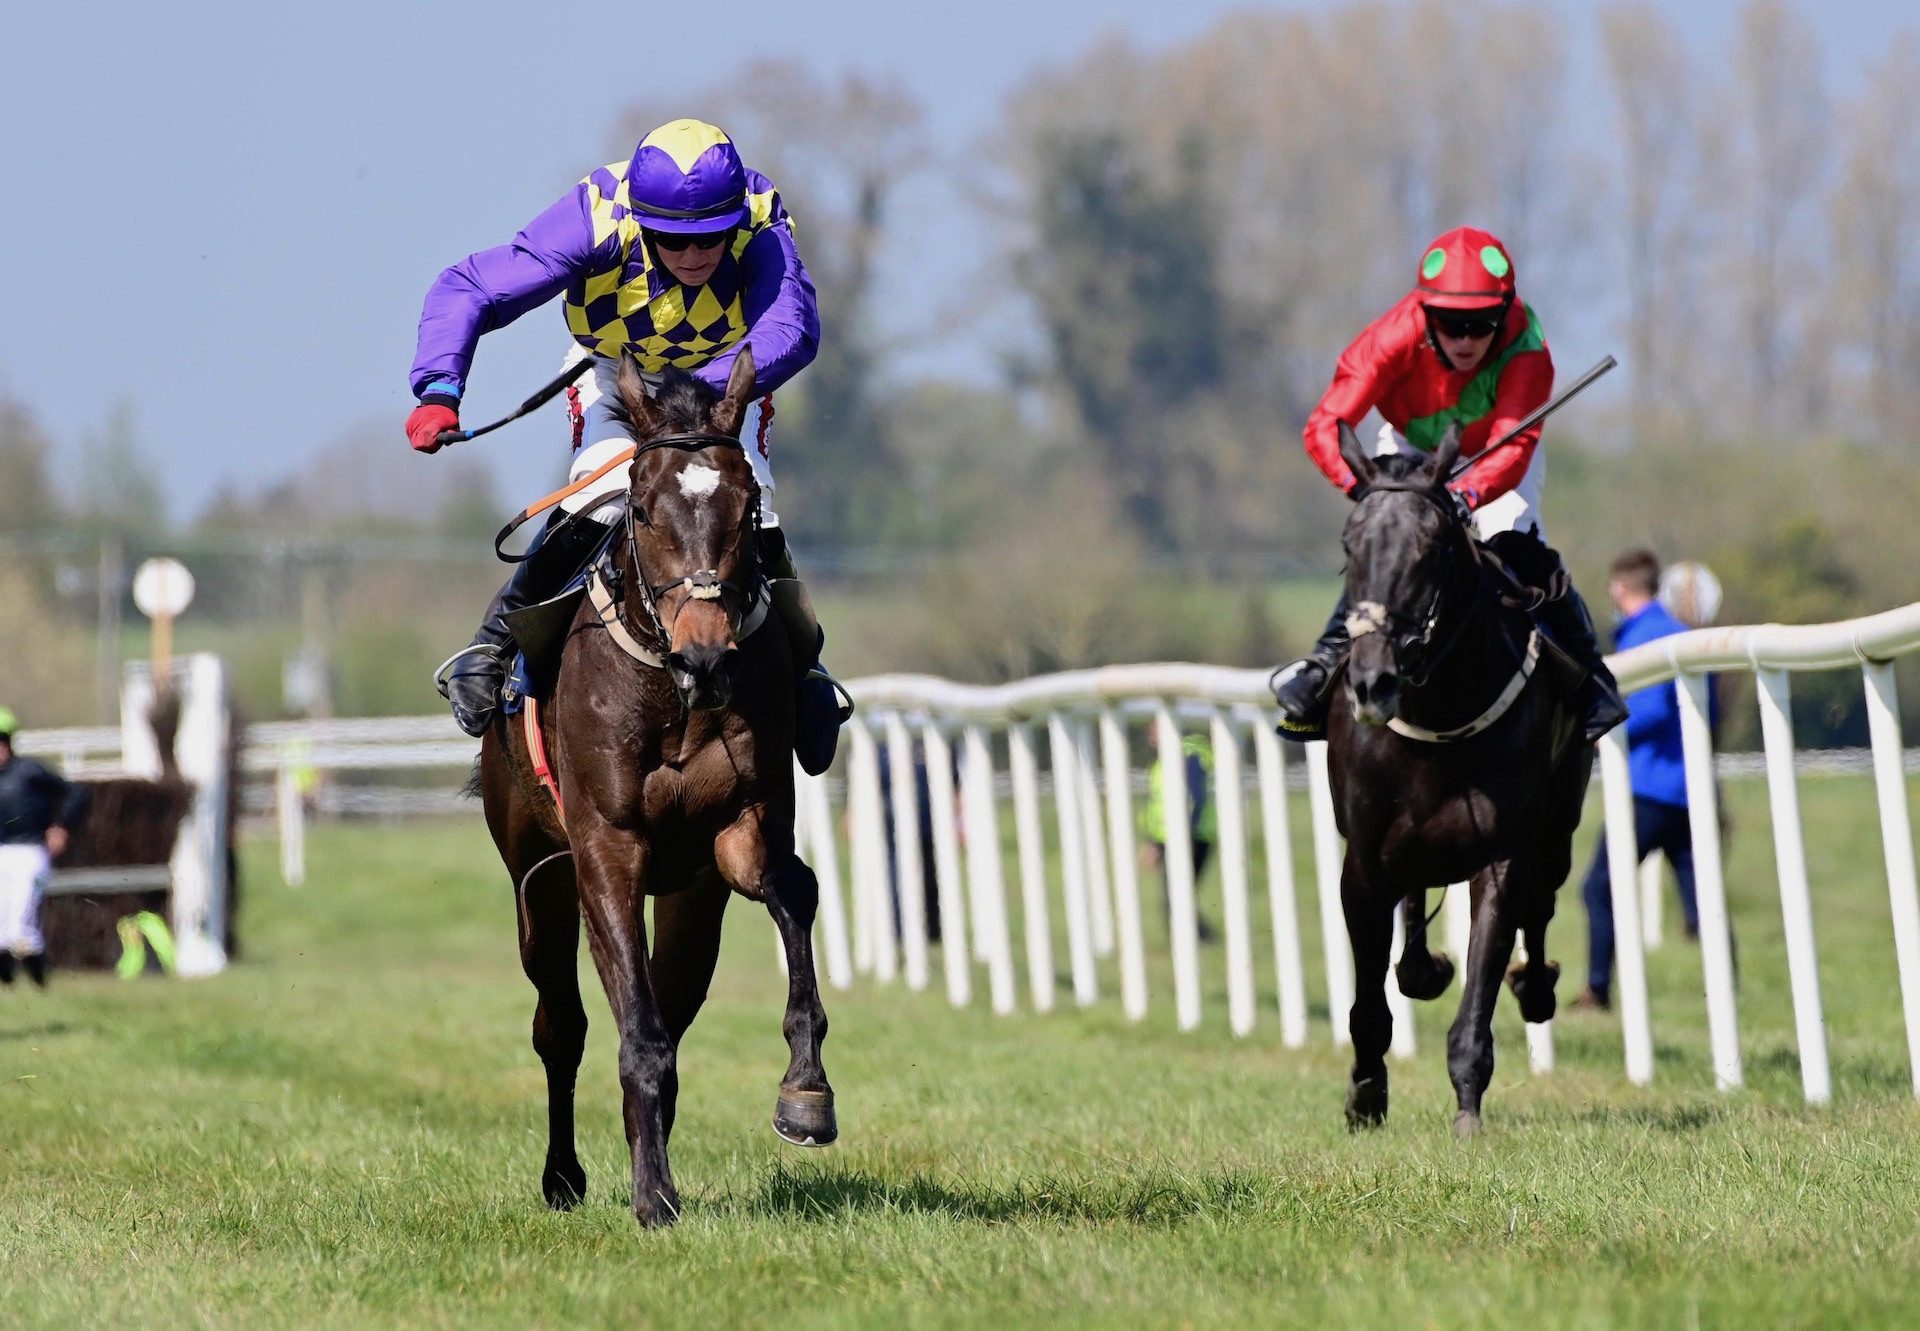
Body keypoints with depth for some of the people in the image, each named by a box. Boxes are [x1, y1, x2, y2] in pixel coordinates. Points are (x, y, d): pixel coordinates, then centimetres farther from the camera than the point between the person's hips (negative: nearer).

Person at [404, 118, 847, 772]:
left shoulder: (760, 225, -36)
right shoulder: (598, 219, -37)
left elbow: (793, 326, -50)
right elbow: (465, 290, -37)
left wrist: (708, 391, -65)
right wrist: (439, 390, -53)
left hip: (727, 372, 1)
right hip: (614, 367, -1)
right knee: (602, 498, -24)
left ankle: (801, 666, 10)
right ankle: (495, 642, -4)